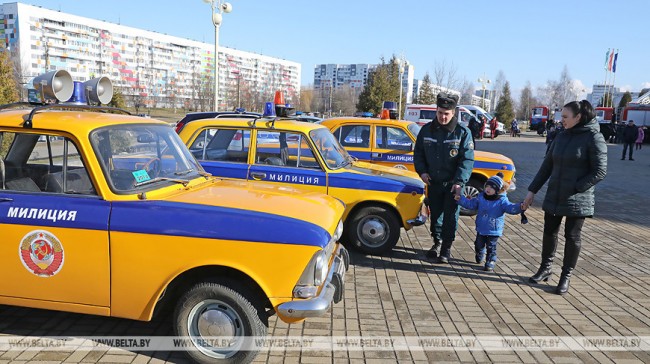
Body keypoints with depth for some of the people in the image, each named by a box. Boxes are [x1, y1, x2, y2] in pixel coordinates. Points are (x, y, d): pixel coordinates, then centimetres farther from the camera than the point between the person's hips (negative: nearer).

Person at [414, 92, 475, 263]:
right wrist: (422, 171, -3)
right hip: (433, 183, 3)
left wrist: (459, 181, -19)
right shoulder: (426, 130, 1)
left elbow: (467, 160, -10)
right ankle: (437, 242, 32)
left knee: (450, 216, 1)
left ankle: (446, 248, 14)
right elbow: (418, 153, 12)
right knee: (435, 214, 14)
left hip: (453, 184, -3)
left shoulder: (463, 132, -9)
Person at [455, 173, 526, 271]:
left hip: (494, 230, -5)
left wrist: (520, 207, -42)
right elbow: (471, 204, 9)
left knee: (491, 247, 1)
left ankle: (490, 263, 13)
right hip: (481, 229, 5)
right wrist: (460, 199, 3)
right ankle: (479, 256, 47)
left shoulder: (502, 201, -13)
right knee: (479, 245, 19)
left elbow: (510, 208, -24)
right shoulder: (481, 197, 1)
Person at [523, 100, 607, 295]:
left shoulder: (594, 138, -9)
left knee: (572, 237, 6)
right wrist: (532, 191, 8)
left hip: (577, 200, -5)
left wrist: (575, 188, -16)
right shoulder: (562, 137, 7)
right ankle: (545, 269, 29)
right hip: (553, 197, 5)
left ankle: (566, 277, 18)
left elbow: (599, 172, -12)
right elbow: (547, 166, 10)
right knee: (549, 233, 12)